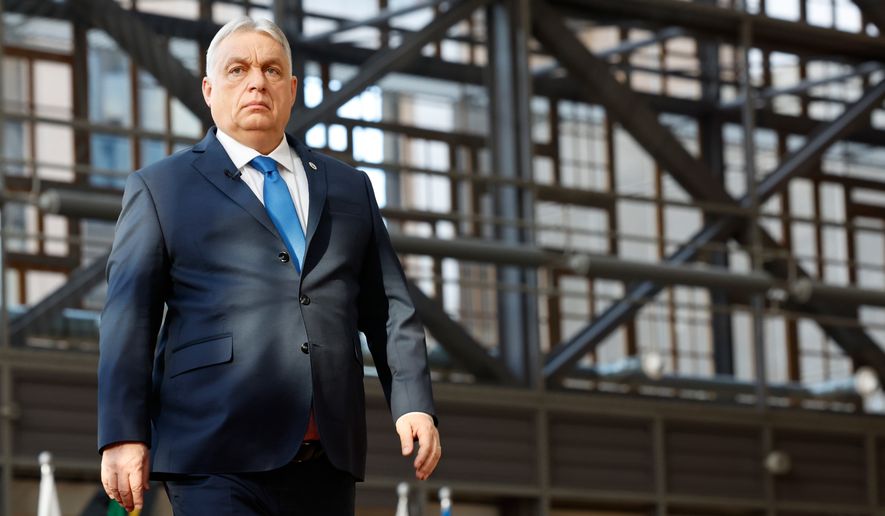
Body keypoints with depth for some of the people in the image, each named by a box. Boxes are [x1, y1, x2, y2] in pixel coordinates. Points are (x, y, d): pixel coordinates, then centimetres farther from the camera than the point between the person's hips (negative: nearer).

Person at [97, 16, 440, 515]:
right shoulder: (161, 188, 10)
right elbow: (128, 319, 3)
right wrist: (124, 435, -6)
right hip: (218, 459, -4)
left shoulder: (348, 187, 20)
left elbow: (389, 310, 17)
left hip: (327, 462, 4)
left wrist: (415, 404, 3)